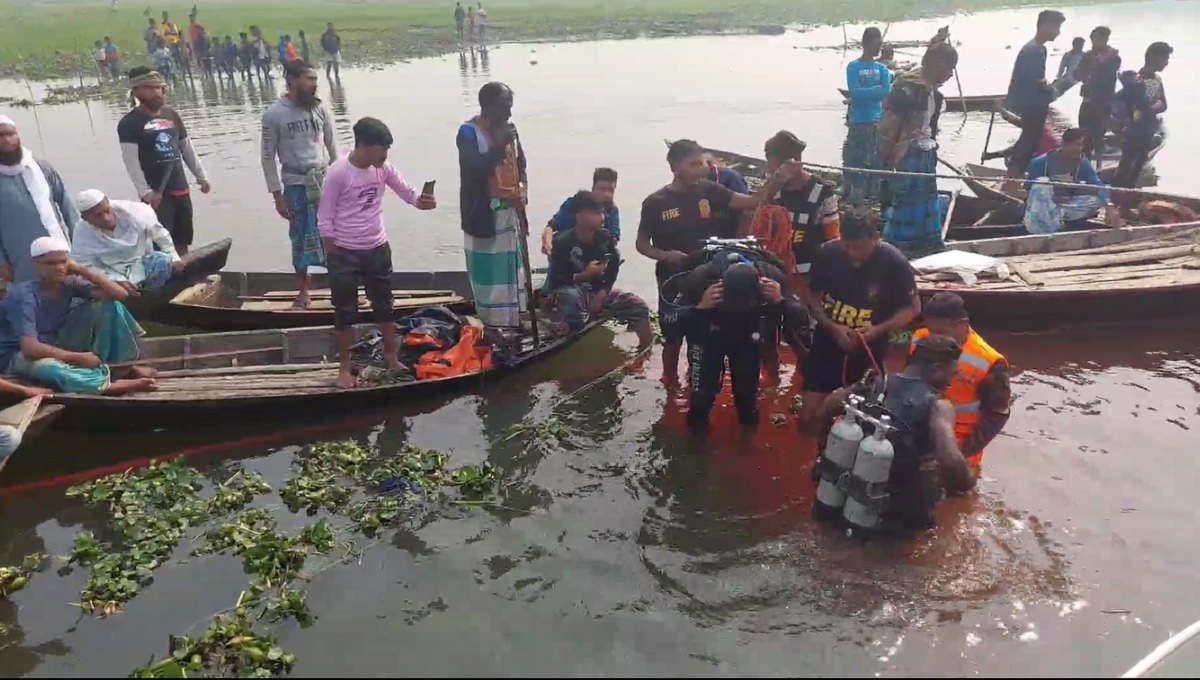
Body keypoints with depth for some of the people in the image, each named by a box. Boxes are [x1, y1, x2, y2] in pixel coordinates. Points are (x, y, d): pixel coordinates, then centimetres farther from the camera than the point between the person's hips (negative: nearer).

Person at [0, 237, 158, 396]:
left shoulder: (69, 282, -10)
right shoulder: (23, 295, -26)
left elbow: (120, 294, -17)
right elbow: (30, 347, -34)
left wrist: (83, 270, -20)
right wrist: (79, 357, -29)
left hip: (57, 344, 7)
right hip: (21, 354, -6)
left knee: (108, 305, -9)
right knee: (50, 369, -44)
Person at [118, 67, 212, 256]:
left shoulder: (171, 115, 12)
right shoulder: (129, 123, -8)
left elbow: (187, 148, 18)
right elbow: (131, 162, -14)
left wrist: (201, 176, 14)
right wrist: (146, 192, -22)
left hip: (181, 190, 6)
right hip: (157, 194, -6)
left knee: (182, 243, 15)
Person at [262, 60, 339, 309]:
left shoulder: (320, 109, 0)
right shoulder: (274, 115, -8)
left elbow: (332, 146, 8)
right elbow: (268, 157, -4)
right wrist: (277, 195, -6)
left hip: (325, 180, 2)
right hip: (295, 184, -2)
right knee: (300, 237, 8)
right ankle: (303, 291, 23)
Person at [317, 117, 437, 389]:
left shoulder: (384, 168, -3)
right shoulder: (338, 172, -17)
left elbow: (408, 192, -1)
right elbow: (325, 217, -11)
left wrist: (420, 201, -26)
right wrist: (333, 255, -9)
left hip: (378, 249, 5)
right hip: (344, 253, -5)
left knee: (384, 306, 16)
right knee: (345, 312, 8)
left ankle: (393, 359, 31)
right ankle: (344, 367, 23)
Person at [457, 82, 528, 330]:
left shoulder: (509, 129, 6)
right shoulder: (468, 133, -13)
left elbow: (520, 163, 17)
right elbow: (477, 167, -28)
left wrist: (522, 188, 0)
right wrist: (501, 145, -25)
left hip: (511, 210, 7)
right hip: (484, 212, -7)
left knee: (512, 266, 15)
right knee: (488, 270, -1)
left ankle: (513, 319, 29)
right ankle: (492, 323, 11)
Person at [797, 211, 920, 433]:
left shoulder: (894, 262, -16)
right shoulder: (827, 252, -12)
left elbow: (912, 308, -6)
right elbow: (811, 296, -2)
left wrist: (878, 330, -23)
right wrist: (832, 327, -19)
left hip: (869, 351, -1)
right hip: (826, 345, 1)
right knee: (808, 418, 3)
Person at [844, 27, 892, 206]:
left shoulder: (881, 68, 10)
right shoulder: (853, 67, -4)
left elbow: (886, 91, -5)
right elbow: (855, 92, -16)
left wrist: (864, 93, -15)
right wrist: (876, 90, -10)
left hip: (877, 121, 5)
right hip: (858, 122, -5)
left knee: (875, 160, 7)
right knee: (853, 159, -5)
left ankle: (871, 194, 15)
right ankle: (850, 194, 3)